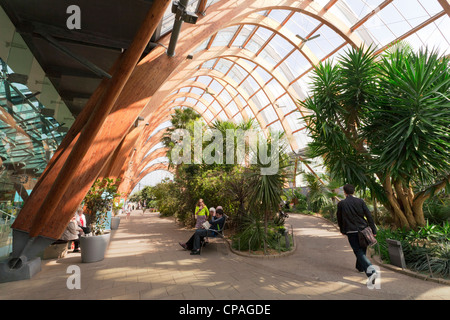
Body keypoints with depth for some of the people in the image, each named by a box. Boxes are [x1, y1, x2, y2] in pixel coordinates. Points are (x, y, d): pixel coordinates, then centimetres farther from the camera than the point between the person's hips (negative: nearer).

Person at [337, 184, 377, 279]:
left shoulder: (341, 204, -6)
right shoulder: (360, 201, -2)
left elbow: (339, 218, 3)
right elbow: (369, 216, -2)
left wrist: (342, 230, 19)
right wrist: (373, 230, 4)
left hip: (351, 232, -4)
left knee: (359, 252, -1)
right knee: (362, 250, 22)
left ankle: (370, 270, -20)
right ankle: (360, 267, 40)